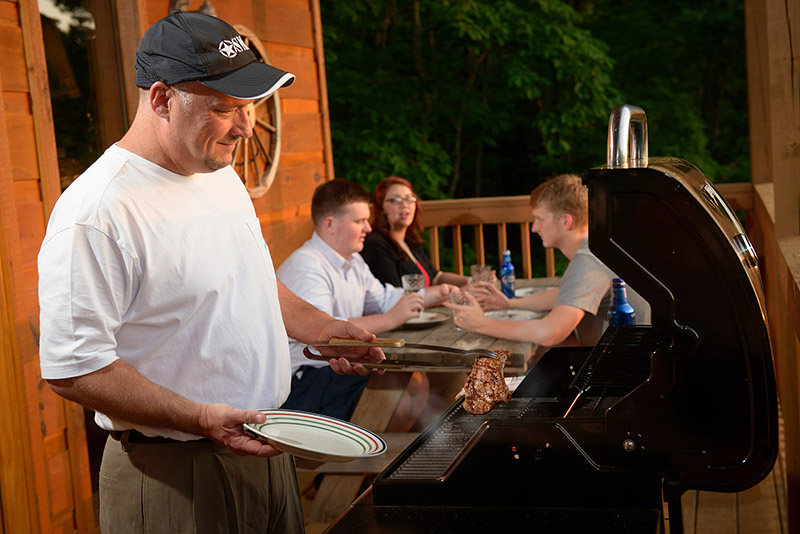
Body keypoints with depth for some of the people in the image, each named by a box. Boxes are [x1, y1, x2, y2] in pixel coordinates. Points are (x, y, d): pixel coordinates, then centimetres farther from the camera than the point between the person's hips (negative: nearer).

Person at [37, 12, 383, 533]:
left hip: (265, 447, 8)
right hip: (173, 475, -8)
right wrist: (201, 419, -27)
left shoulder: (222, 176, 8)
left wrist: (324, 328, 8)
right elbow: (72, 366, -23)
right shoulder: (95, 213, -21)